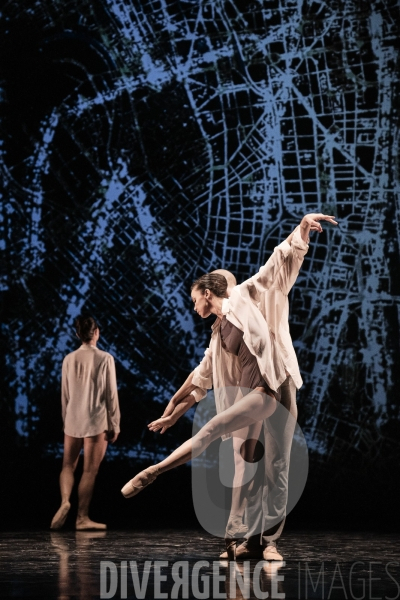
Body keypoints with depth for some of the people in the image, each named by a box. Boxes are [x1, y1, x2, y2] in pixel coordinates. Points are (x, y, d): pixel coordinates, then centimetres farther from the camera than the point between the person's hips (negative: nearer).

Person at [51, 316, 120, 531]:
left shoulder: (69, 359, 1)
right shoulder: (105, 359, -9)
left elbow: (65, 394, 6)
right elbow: (111, 394, -7)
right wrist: (115, 424, 1)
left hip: (73, 421, 3)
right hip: (96, 421, -3)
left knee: (68, 465, 14)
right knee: (90, 470, 3)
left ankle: (65, 501, -10)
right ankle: (82, 517, 6)